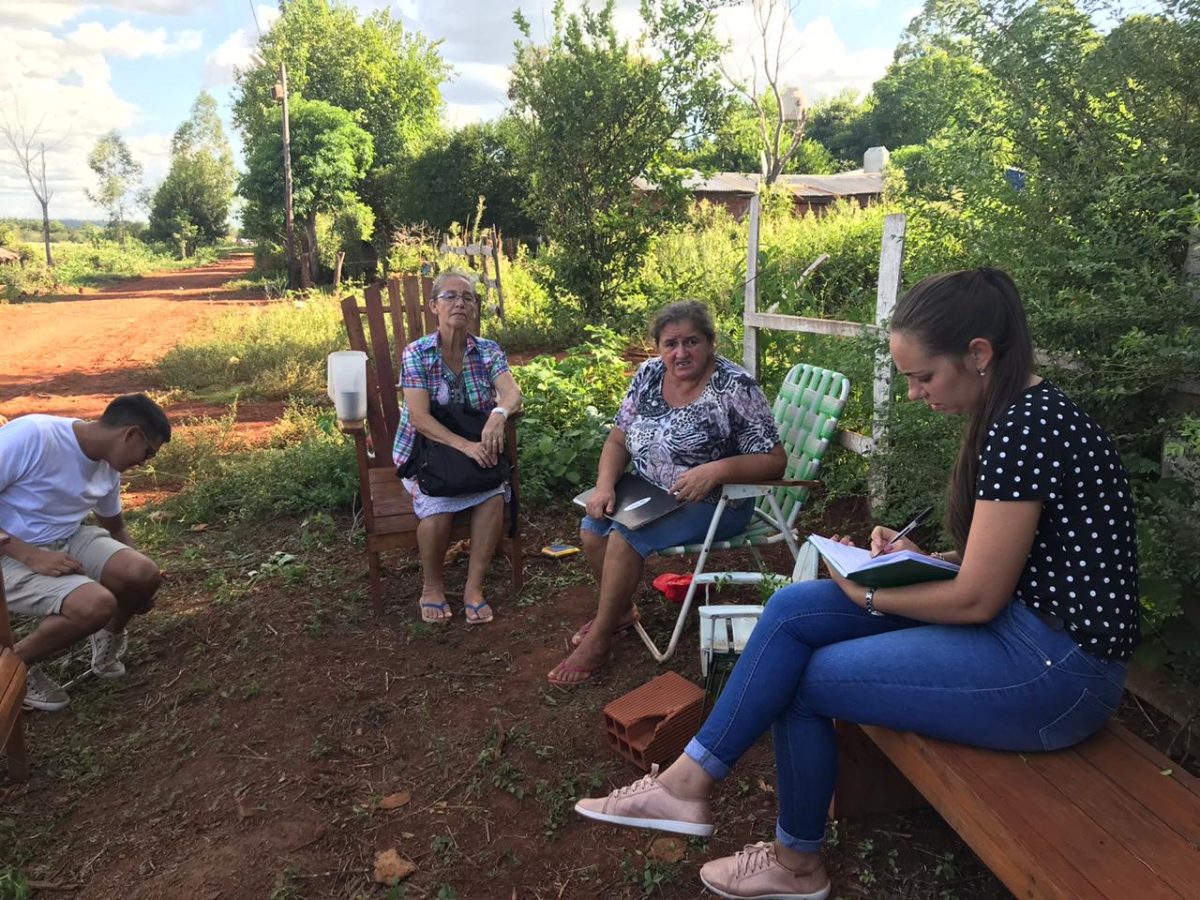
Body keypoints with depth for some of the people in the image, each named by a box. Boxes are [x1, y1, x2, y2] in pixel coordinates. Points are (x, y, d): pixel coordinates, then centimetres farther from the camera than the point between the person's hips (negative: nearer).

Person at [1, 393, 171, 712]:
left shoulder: (107, 469, 1)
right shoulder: (31, 436, -24)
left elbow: (114, 527, 18)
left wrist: (135, 588, 19)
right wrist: (30, 555, -28)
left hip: (67, 542, 6)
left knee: (144, 575, -18)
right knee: (97, 604, -29)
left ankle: (109, 635, 15)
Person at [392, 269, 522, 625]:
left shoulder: (488, 351, 1)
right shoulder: (416, 353, -7)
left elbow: (512, 394, -16)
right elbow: (420, 418, -18)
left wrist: (499, 413, -40)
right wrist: (465, 445, -32)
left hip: (477, 450, 2)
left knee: (495, 494, -29)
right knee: (438, 505, -30)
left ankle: (474, 587, -15)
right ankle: (432, 586, -3)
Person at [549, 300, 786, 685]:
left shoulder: (735, 387, -17)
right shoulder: (650, 374, 0)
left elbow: (775, 461, -18)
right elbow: (618, 439, 5)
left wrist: (714, 470, -32)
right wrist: (604, 487, -12)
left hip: (714, 504, -6)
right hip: (649, 493, 7)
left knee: (626, 534, -24)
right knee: (593, 527, -10)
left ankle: (599, 639, -5)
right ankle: (620, 610, 18)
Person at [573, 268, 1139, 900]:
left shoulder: (1025, 428, -22)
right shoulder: (1016, 413, 9)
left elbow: (977, 599, -19)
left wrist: (868, 593, -6)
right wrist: (916, 558, 3)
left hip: (1058, 670, -9)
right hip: (1020, 617, 9)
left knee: (800, 675, -6)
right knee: (792, 610, -3)